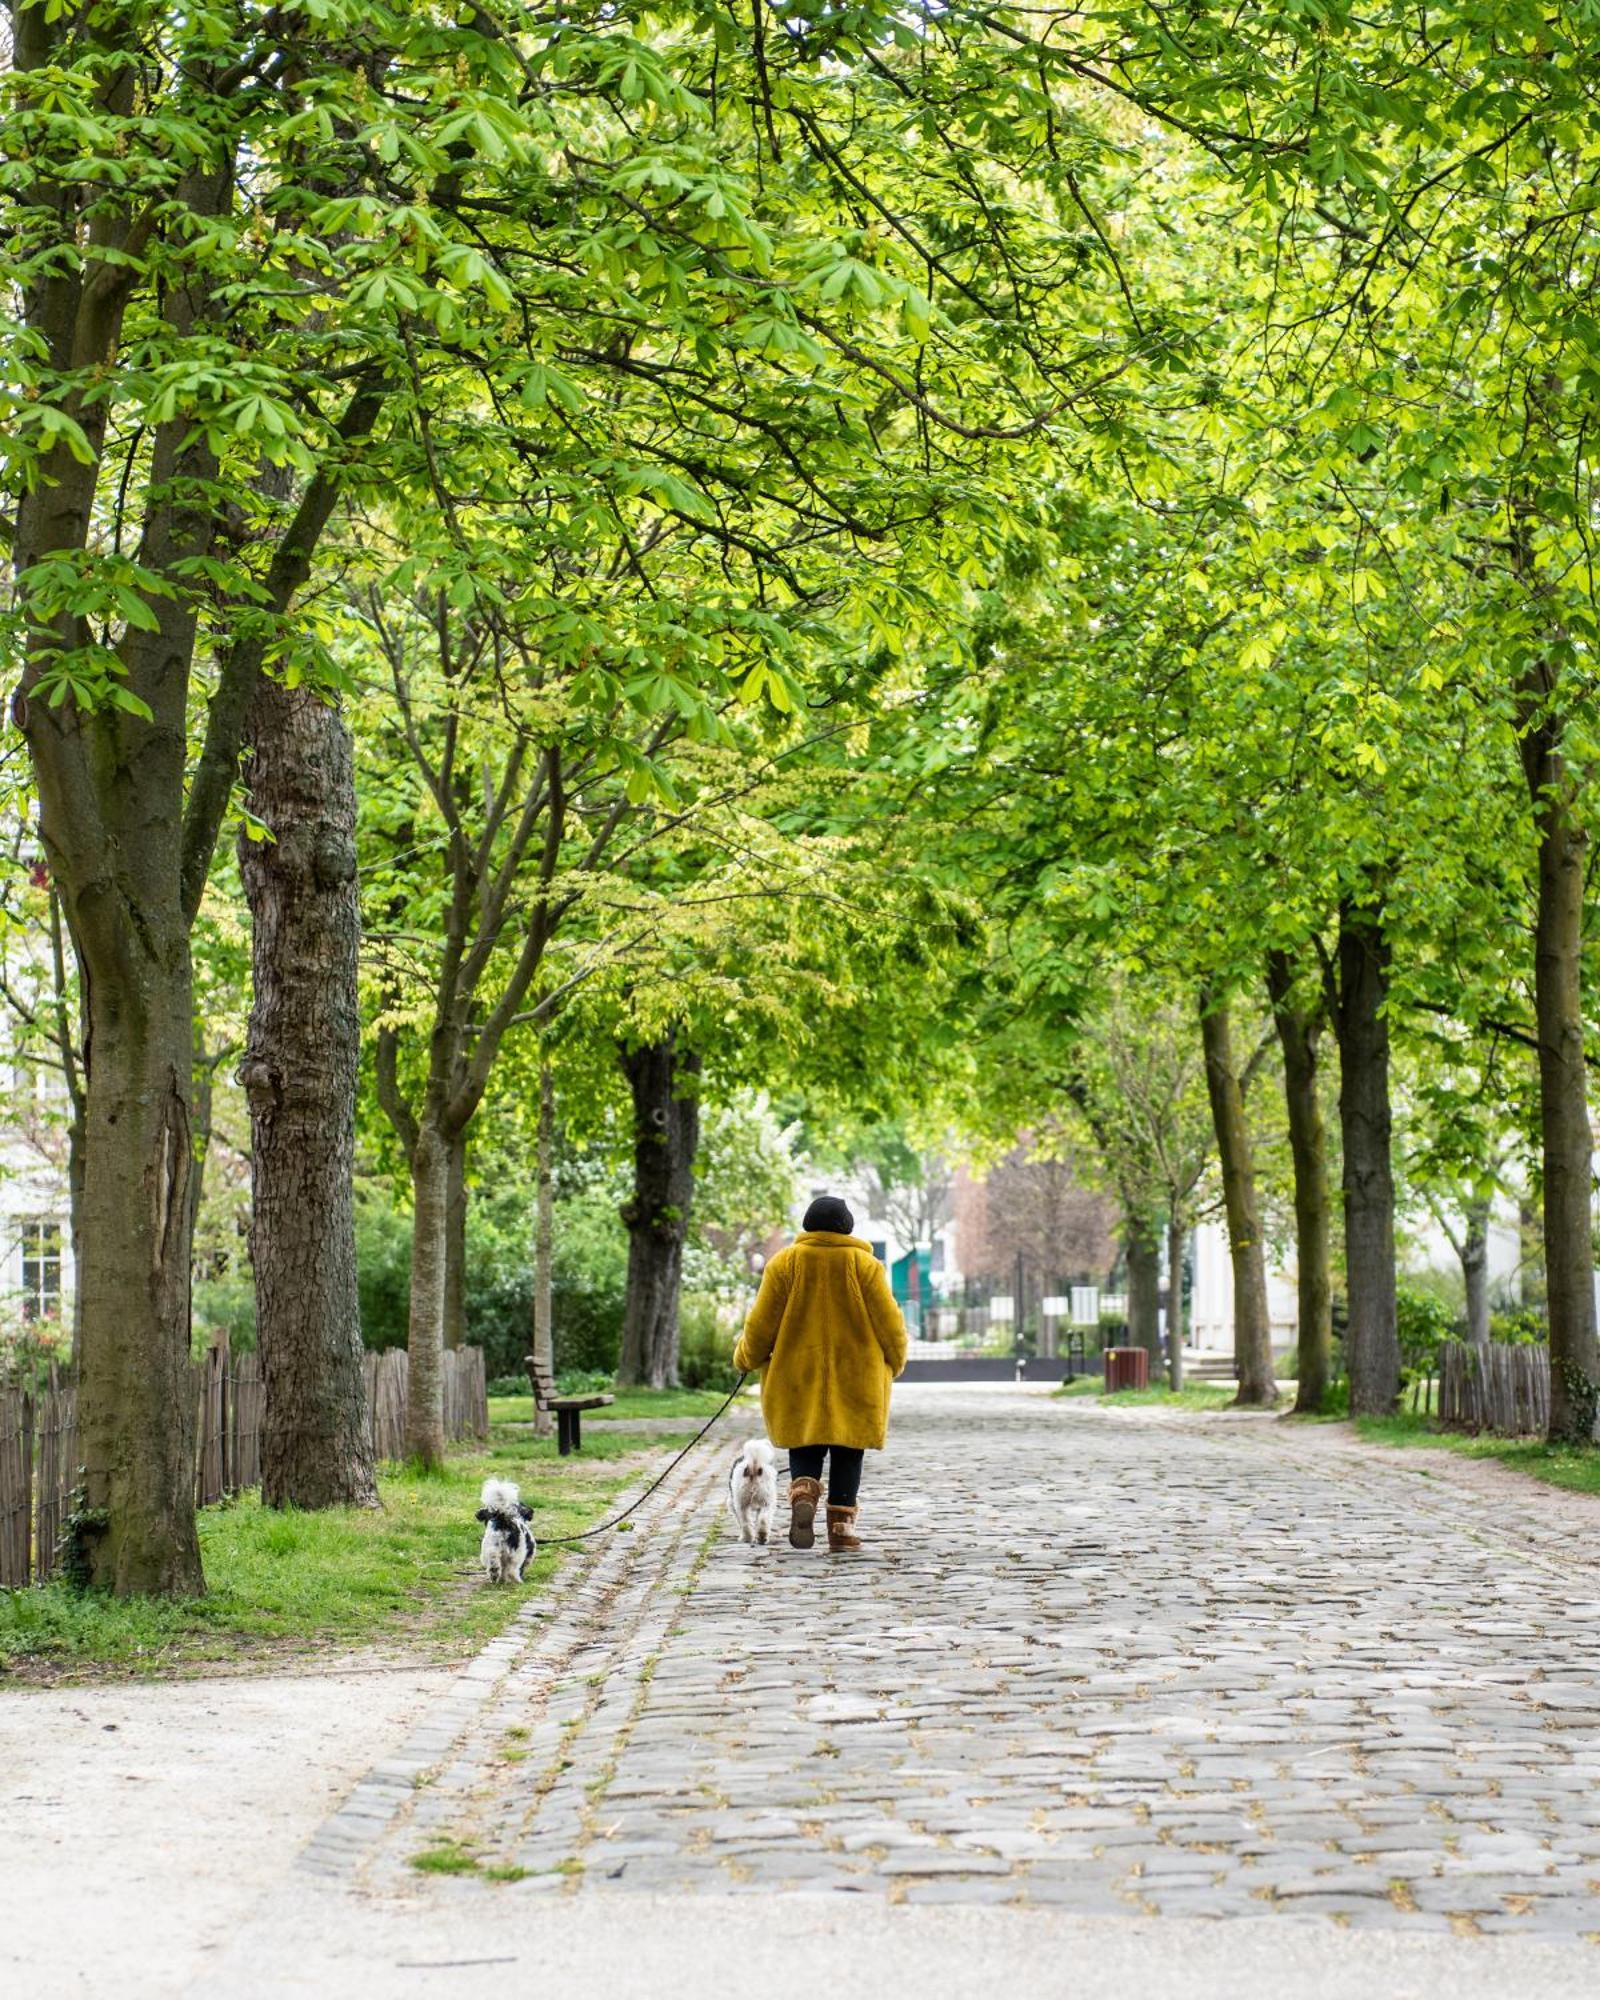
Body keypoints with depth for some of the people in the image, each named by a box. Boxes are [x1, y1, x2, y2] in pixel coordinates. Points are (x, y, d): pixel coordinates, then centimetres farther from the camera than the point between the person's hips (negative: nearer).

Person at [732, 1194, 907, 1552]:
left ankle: (803, 1490, -20)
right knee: (848, 1451, 8)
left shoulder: (785, 1262, -1)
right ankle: (841, 1525, 3)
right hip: (855, 1378, 0)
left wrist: (747, 1357, 16)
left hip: (798, 1378, 0)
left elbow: (761, 1322, -1)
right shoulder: (865, 1264, -2)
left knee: (804, 1447, 9)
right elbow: (889, 1321, -2)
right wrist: (895, 1361, 16)